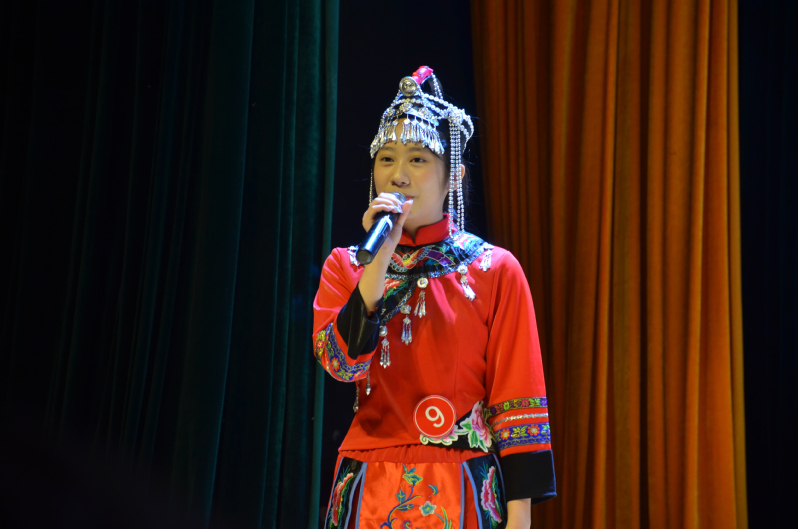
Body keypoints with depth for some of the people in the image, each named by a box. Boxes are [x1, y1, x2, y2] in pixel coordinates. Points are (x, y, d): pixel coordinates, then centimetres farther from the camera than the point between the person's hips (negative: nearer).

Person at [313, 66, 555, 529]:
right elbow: (342, 362, -11)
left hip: (460, 492, -2)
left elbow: (516, 402, -3)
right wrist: (380, 257, -16)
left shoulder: (495, 271, -1)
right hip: (369, 490, 2)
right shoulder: (345, 266, 6)